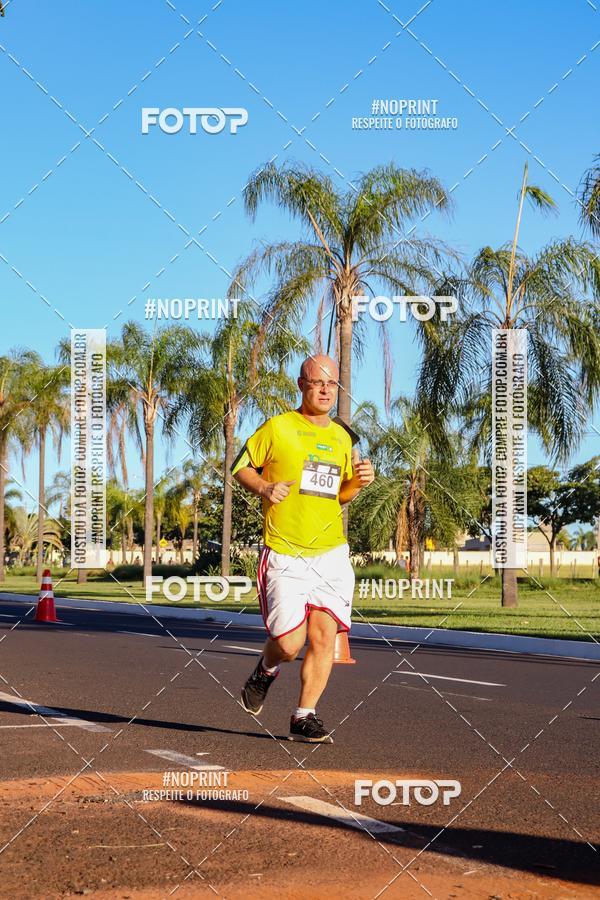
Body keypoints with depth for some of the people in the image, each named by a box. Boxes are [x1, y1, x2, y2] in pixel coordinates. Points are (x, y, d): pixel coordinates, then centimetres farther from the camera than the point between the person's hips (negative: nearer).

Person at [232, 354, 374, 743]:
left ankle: (304, 718, 5)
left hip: (331, 553, 4)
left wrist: (359, 481, 2)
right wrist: (264, 488, -12)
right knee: (289, 643, -9)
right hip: (284, 555, -4)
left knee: (324, 636, -6)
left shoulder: (342, 437, 14)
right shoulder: (277, 427, -1)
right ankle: (266, 671, 26)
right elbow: (241, 466, 7)